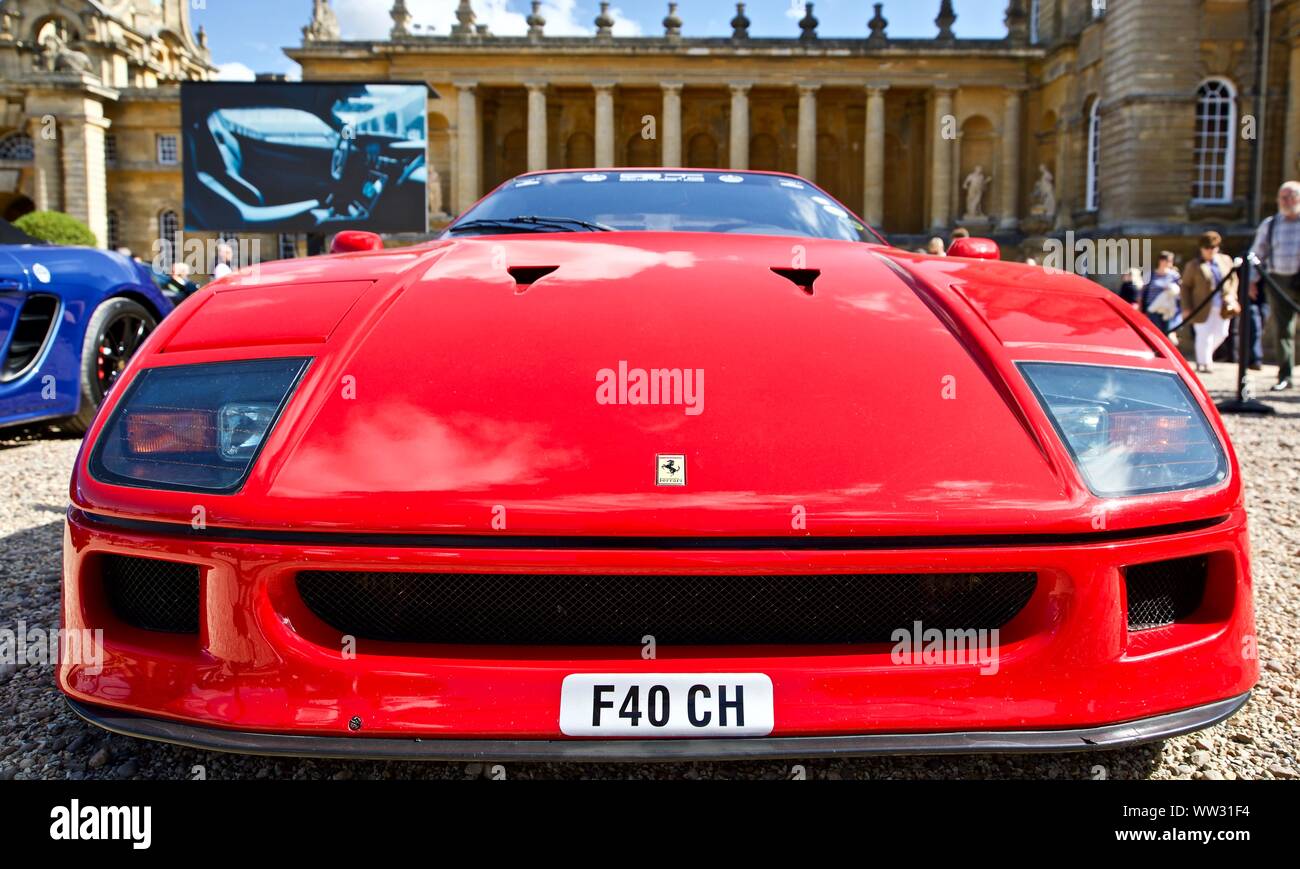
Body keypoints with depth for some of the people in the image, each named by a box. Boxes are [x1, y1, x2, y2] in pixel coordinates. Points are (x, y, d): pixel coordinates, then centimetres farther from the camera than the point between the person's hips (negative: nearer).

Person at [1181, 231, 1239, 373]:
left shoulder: (1226, 260, 9)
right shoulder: (1193, 266, -4)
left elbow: (1233, 279, 17)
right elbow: (1185, 287, -2)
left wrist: (1231, 295, 0)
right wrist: (1187, 308, -7)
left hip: (1223, 308, 5)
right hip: (1203, 308, -5)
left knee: (1221, 333, 8)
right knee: (1204, 335, -5)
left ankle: (1206, 355, 32)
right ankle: (1204, 363, 8)